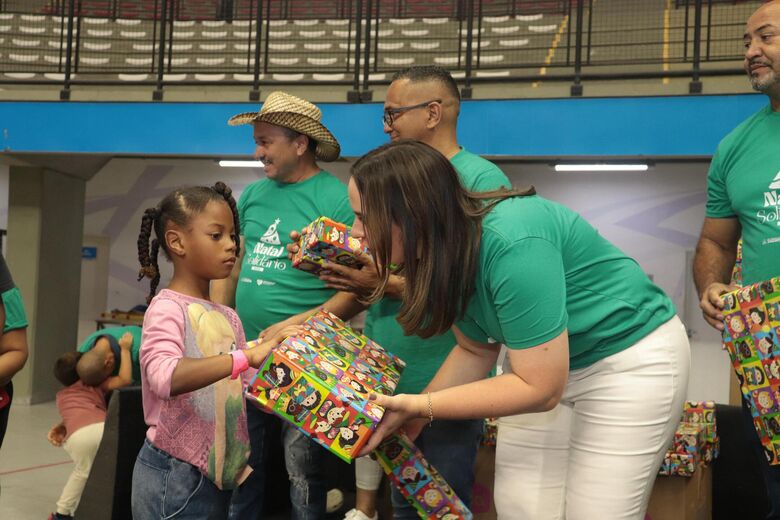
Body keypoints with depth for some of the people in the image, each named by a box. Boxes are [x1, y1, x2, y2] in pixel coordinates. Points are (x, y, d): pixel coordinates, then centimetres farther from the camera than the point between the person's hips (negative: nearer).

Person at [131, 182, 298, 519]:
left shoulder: (228, 318, 9)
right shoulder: (167, 308, -13)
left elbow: (247, 387, 11)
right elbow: (165, 377, -31)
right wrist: (245, 357, -37)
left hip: (218, 472, 7)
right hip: (174, 474, -7)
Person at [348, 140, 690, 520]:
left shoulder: (512, 247, -34)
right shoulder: (444, 249, -10)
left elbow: (540, 388, -29)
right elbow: (476, 351, 3)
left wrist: (418, 406, -27)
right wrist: (406, 420, -5)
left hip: (629, 357, -7)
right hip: (539, 360, 7)